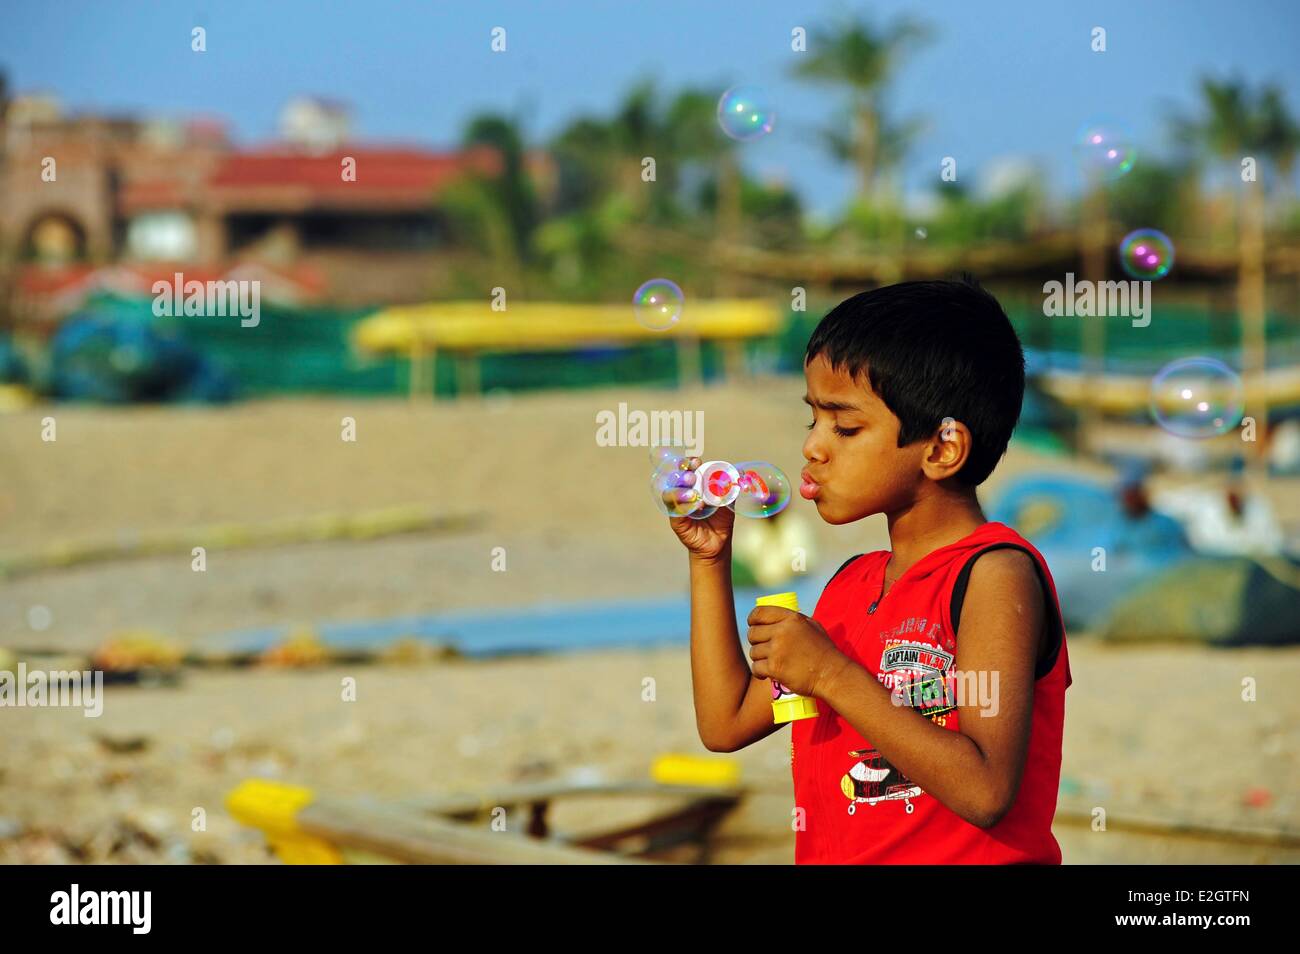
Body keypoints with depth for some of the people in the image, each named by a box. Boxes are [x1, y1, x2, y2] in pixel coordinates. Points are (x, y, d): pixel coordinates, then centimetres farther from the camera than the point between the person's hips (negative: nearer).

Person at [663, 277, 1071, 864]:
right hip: (834, 857, 7)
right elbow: (727, 723, 18)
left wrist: (834, 677, -16)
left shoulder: (995, 573, -8)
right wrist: (710, 560, 14)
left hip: (963, 860, -6)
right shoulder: (853, 584, 14)